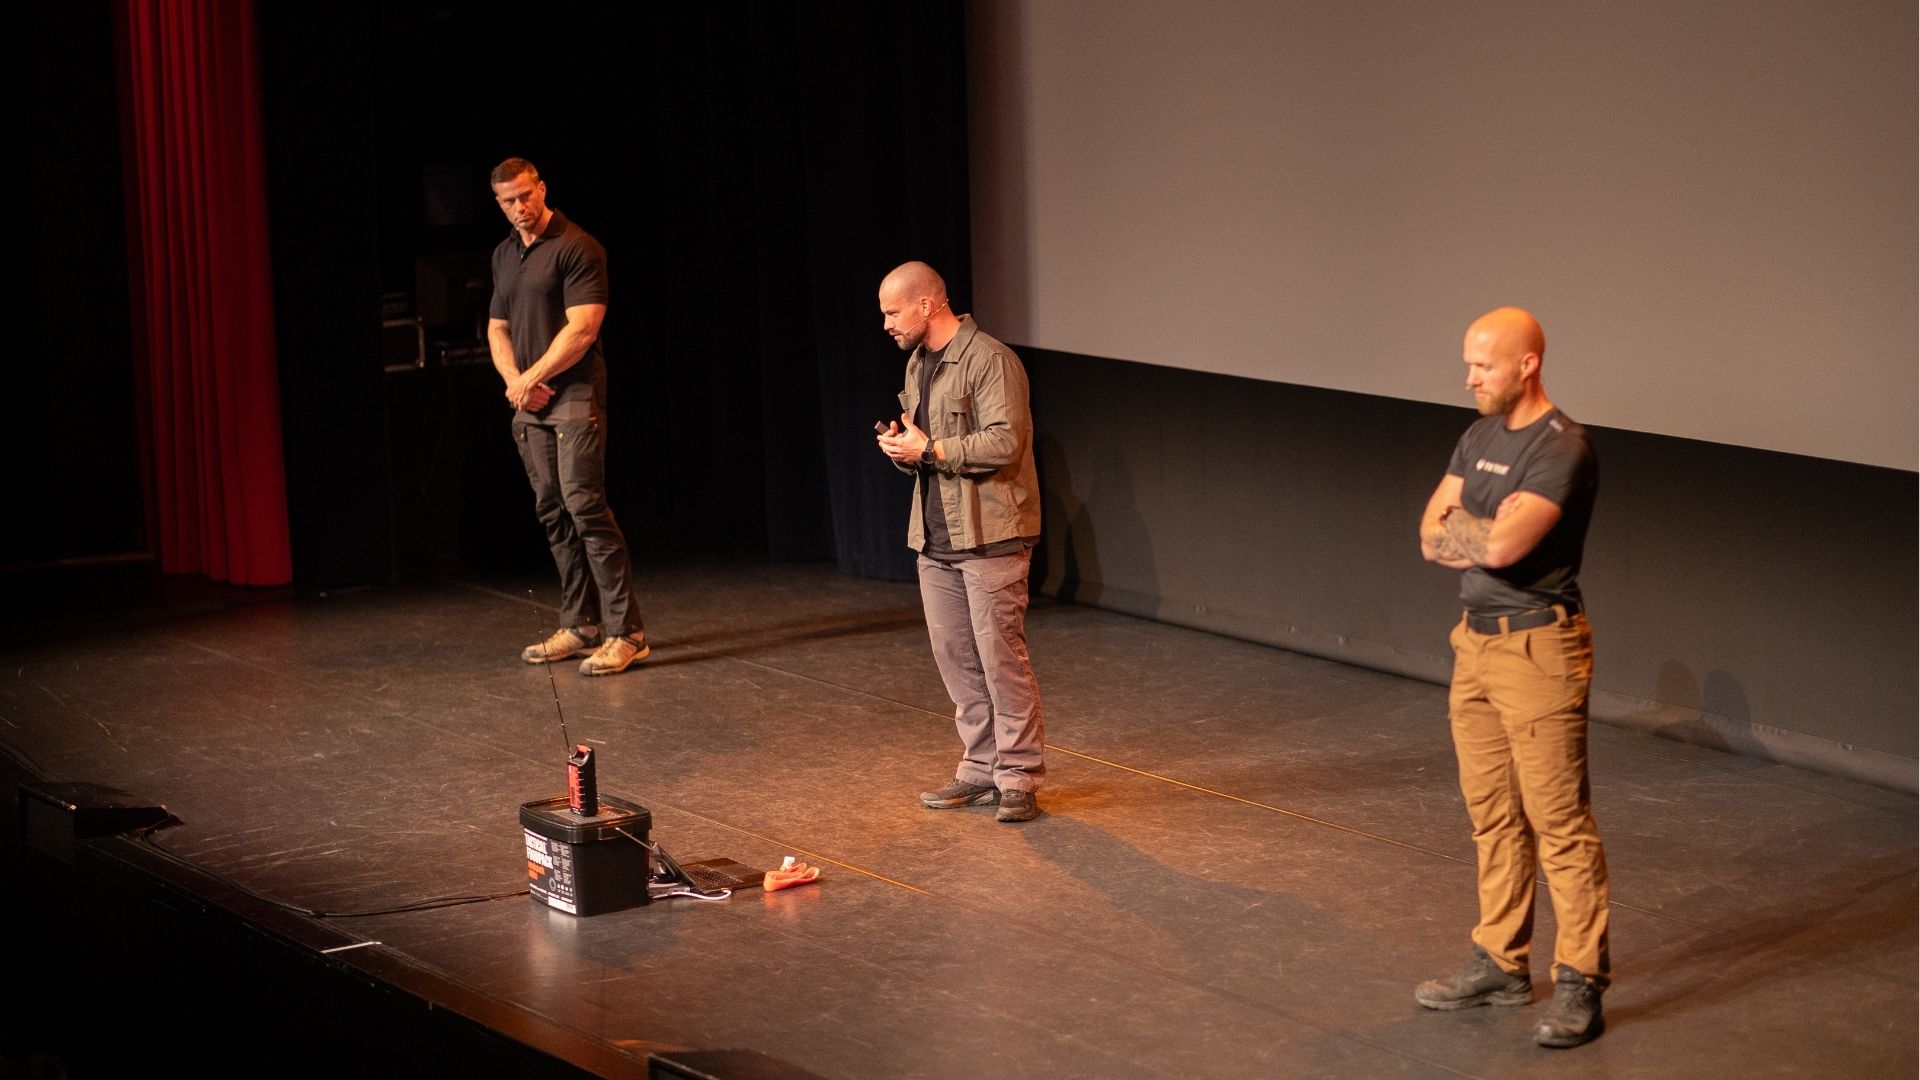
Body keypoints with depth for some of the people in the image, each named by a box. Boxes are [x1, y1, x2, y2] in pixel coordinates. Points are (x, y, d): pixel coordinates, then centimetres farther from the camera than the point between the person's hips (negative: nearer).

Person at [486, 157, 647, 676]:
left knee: (585, 506, -14)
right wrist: (514, 380, 1)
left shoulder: (577, 248, -9)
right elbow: (498, 328, 20)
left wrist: (530, 378, -11)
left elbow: (582, 328, -15)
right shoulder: (504, 255, 16)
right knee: (553, 514, 8)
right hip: (528, 403, 8)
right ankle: (580, 626, 14)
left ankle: (626, 632, -14)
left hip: (575, 397, -8)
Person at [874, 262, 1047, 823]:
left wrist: (929, 450, -18)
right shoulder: (917, 363, 15)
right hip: (935, 535, 9)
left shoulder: (989, 360, -13)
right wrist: (900, 445, 2)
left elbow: (1005, 441, -22)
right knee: (955, 657, 10)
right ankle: (981, 768, 19)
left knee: (1001, 656, -6)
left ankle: (1019, 777, 1)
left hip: (989, 534, -9)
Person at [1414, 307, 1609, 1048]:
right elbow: (1431, 539, 6)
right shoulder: (1480, 438, 11)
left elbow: (1501, 546, -25)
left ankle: (1579, 985, 0)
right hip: (1477, 643, 9)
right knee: (1493, 816, 14)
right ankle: (1500, 965, 24)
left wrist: (1459, 525, -5)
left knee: (1559, 822, -5)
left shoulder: (1562, 450, -16)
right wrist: (1488, 533, -12)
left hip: (1537, 649, -9)